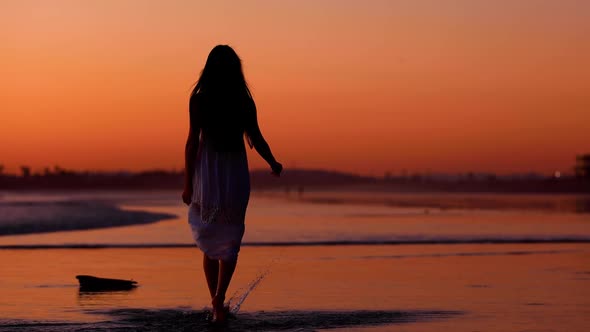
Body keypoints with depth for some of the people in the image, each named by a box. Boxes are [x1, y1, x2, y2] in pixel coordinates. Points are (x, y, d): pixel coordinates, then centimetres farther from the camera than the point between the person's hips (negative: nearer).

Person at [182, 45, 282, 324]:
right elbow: (256, 139, 2)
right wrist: (273, 164, 18)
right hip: (236, 174, 1)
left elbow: (193, 141, -8)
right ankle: (219, 298, -12)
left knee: (209, 241, 12)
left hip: (207, 173, -1)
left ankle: (216, 302, 14)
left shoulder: (199, 100, -5)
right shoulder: (244, 101, 0)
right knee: (230, 240, 7)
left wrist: (188, 182, -4)